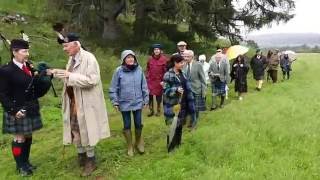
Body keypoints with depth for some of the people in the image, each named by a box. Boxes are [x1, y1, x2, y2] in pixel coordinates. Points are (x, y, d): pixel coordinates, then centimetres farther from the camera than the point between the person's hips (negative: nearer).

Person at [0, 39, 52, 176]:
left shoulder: (29, 67, 6)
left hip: (31, 109, 6)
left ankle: (26, 162, 32)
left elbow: (34, 87, 12)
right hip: (17, 111, -6)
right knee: (19, 138, 6)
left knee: (28, 136, 16)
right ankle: (20, 166, 24)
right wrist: (14, 110, -20)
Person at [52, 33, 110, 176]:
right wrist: (59, 74, 3)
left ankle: (91, 161, 20)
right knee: (75, 129, 16)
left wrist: (70, 75, -26)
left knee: (86, 131, 3)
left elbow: (92, 80, -25)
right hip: (73, 102, 8)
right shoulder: (72, 59, 10)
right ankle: (81, 156, 35)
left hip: (85, 103, -8)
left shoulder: (88, 58, -15)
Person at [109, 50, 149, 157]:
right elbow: (113, 88, -4)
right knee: (127, 126, 11)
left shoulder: (139, 70, -3)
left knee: (138, 124, 10)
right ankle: (130, 147, 30)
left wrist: (146, 100, 6)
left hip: (138, 103, 2)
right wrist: (115, 102, -6)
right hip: (124, 104, -1)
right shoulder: (119, 71, -10)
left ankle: (138, 143, 37)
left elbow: (144, 86, 4)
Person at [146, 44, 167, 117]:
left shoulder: (164, 59, -5)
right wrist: (147, 76, 7)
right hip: (150, 80, 3)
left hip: (159, 80, -3)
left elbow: (166, 70, -4)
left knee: (159, 95, 8)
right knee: (149, 95, 3)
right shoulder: (150, 58, 4)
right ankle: (151, 110, 18)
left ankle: (158, 110, 23)